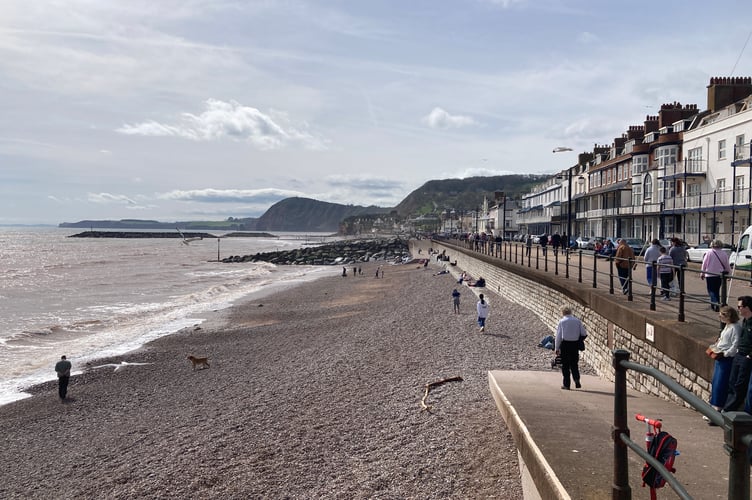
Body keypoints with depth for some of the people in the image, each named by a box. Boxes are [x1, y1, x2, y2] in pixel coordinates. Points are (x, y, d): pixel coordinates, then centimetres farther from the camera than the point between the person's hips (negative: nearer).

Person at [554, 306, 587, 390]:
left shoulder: (561, 321, -6)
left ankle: (566, 384, 11)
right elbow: (584, 334, 2)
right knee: (574, 364, 15)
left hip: (565, 344, -2)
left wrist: (556, 348, 4)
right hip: (575, 344, 2)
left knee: (565, 365, 7)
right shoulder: (578, 321, 1)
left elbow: (558, 336, -3)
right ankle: (577, 379, -5)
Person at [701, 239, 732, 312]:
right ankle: (717, 305, 18)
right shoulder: (724, 254, 0)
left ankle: (714, 303, -18)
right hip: (720, 275, 4)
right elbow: (727, 266, 6)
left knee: (711, 290, 2)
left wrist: (702, 273, 4)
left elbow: (704, 263, -5)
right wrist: (729, 273, 20)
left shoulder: (709, 252, -8)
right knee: (717, 290, 16)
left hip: (710, 275, -4)